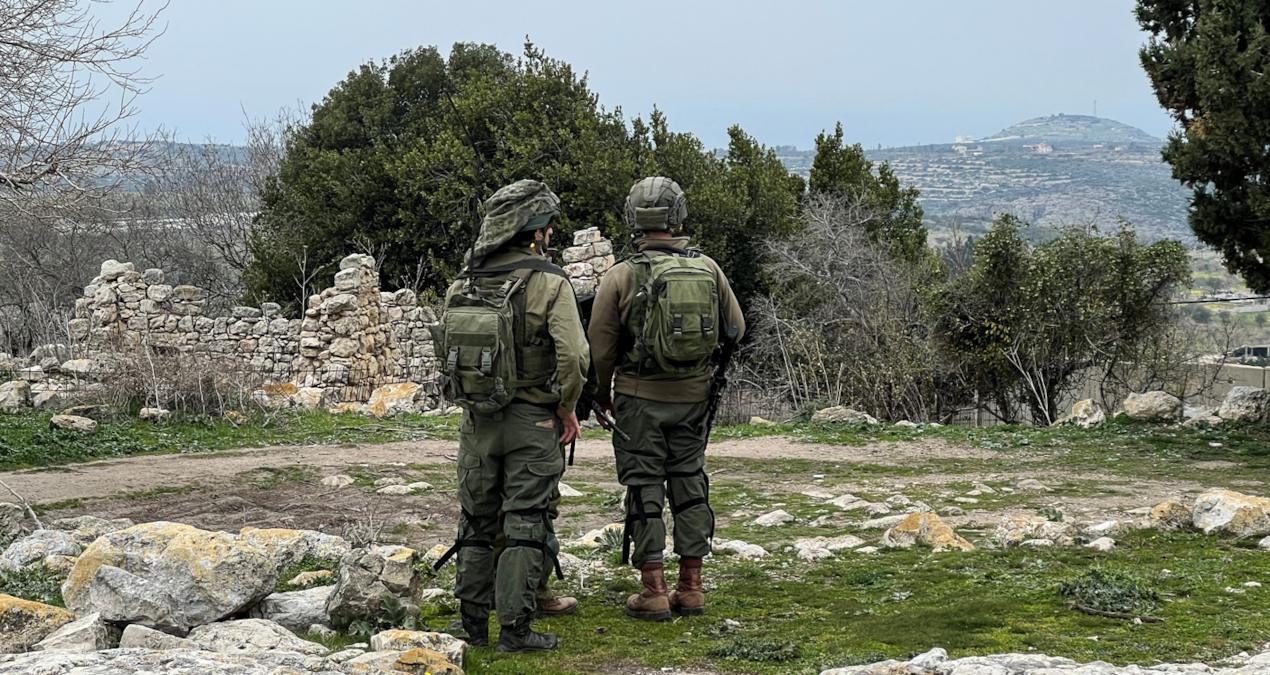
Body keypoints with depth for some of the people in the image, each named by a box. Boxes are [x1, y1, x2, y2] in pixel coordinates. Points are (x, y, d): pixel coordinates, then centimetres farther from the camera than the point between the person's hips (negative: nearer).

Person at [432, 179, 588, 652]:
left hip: (476, 418, 4)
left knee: (476, 521, 15)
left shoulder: (464, 283, 3)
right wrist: (567, 408, -7)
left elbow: (446, 348, 5)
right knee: (525, 524, 3)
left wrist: (468, 400, 15)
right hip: (532, 419, -4)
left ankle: (472, 624, 21)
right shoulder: (549, 282, -12)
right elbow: (573, 355, -20)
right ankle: (514, 628, 3)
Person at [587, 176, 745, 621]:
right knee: (689, 484, 13)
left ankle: (653, 592, 3)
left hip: (640, 398, -3)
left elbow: (600, 346, -5)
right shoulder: (708, 269, -2)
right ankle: (691, 588, 16)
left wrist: (602, 393, 11)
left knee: (645, 491, 3)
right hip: (694, 397, 3)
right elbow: (735, 330, 8)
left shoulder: (622, 276, -11)